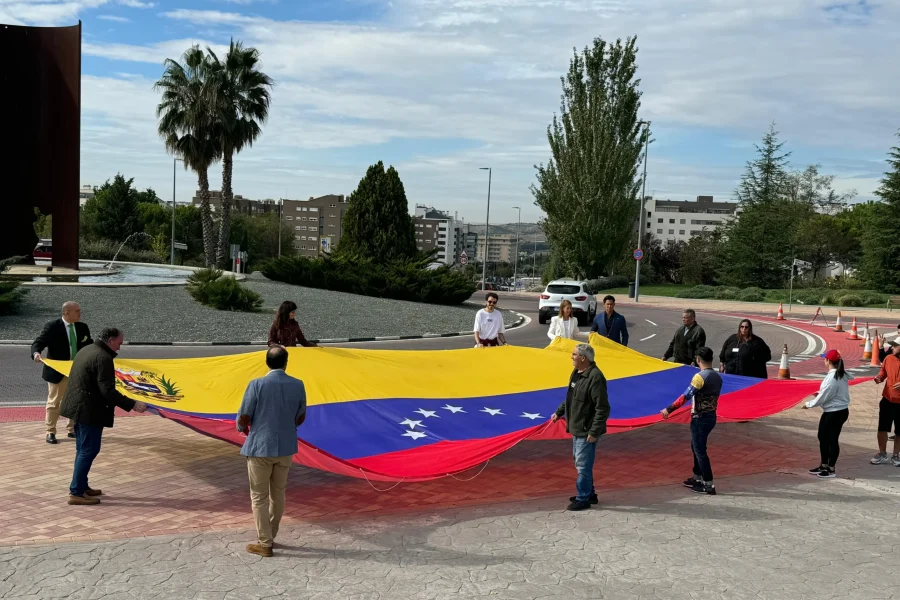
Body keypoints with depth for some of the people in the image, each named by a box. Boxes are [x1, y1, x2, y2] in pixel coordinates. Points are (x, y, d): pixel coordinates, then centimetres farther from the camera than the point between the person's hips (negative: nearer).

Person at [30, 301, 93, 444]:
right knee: (54, 402, 4)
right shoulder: (52, 327, -12)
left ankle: (73, 429, 25)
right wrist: (36, 353, -36)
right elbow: (39, 342, -16)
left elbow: (89, 346, 11)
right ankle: (50, 432, 13)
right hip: (58, 372, -5)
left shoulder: (82, 327, 4)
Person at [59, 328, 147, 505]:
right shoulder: (103, 358, -19)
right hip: (89, 411, -10)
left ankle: (81, 486, 26)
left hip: (78, 407, 10)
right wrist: (132, 405, -23)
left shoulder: (86, 350, 12)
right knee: (89, 450, -4)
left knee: (83, 449, 18)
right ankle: (76, 492, -1)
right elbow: (107, 390, -24)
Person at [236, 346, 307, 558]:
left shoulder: (257, 385, -14)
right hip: (286, 447, 4)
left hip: (260, 447, -4)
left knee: (259, 496, 6)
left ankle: (264, 544, 9)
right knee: (278, 493, 18)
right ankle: (268, 536, 30)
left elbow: (243, 419, -10)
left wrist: (243, 427, 13)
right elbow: (301, 418, 9)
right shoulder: (298, 385, -3)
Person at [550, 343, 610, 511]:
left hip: (587, 430, -10)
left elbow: (602, 408, -24)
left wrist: (594, 431, -24)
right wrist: (559, 412, 23)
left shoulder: (595, 377, -24)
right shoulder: (576, 373, 7)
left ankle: (583, 499, 10)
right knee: (580, 463, 19)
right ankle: (589, 494, 32)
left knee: (583, 465, -2)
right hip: (577, 428, 10)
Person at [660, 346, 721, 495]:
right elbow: (713, 397, 11)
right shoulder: (717, 377, 6)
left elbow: (685, 396, -24)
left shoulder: (700, 377, -19)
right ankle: (697, 478, 31)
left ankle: (708, 485, 0)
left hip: (700, 418, -8)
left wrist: (669, 409, -22)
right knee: (696, 447, 21)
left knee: (700, 450, -2)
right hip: (711, 416, 8)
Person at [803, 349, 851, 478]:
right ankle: (824, 465, 29)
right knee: (823, 437, 18)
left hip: (835, 413, -10)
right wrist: (820, 393, 14)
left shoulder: (831, 378, -23)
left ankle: (831, 469, 14)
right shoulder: (842, 375, 7)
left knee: (832, 440, 2)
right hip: (840, 411, 10)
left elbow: (823, 398, -18)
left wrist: (808, 404, -5)